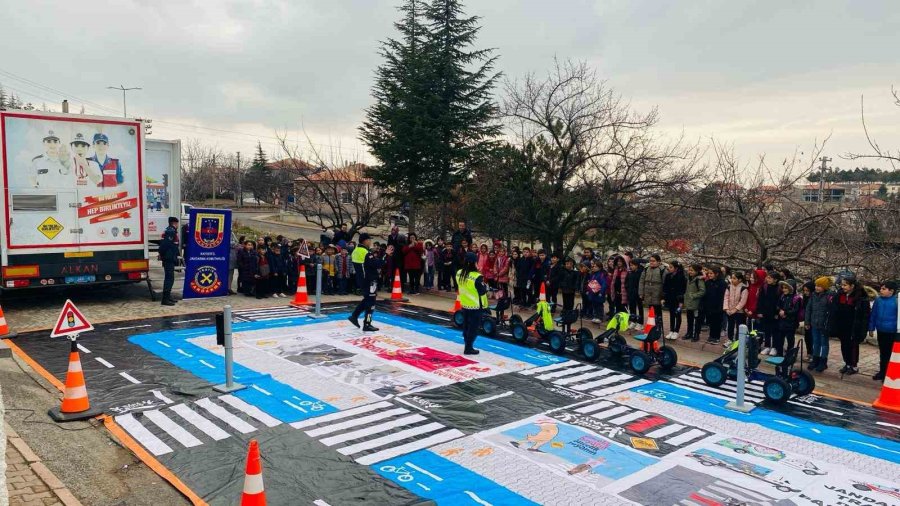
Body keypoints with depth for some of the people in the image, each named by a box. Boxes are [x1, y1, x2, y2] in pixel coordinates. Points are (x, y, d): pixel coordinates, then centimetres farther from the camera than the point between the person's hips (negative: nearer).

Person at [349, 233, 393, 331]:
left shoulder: (356, 251, 7)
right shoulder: (366, 253, -22)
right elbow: (378, 264, -26)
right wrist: (386, 254, -20)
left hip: (362, 279, 9)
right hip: (369, 280, -9)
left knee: (367, 299, 23)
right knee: (370, 301, 0)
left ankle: (354, 316, 24)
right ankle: (367, 325, 4)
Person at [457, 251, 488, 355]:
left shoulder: (459, 273, -3)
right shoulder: (477, 277, -25)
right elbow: (482, 292, -16)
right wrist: (486, 287, 3)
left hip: (464, 304, 7)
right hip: (476, 306, -7)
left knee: (466, 325, 17)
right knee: (474, 327, 4)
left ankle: (467, 345, 27)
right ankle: (468, 348, 8)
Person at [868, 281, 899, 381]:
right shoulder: (878, 300, -1)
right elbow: (873, 315, 7)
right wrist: (871, 328, 10)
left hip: (892, 332, -5)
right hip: (881, 331, 5)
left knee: (891, 354, 6)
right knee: (883, 353, 18)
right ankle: (882, 372, 30)